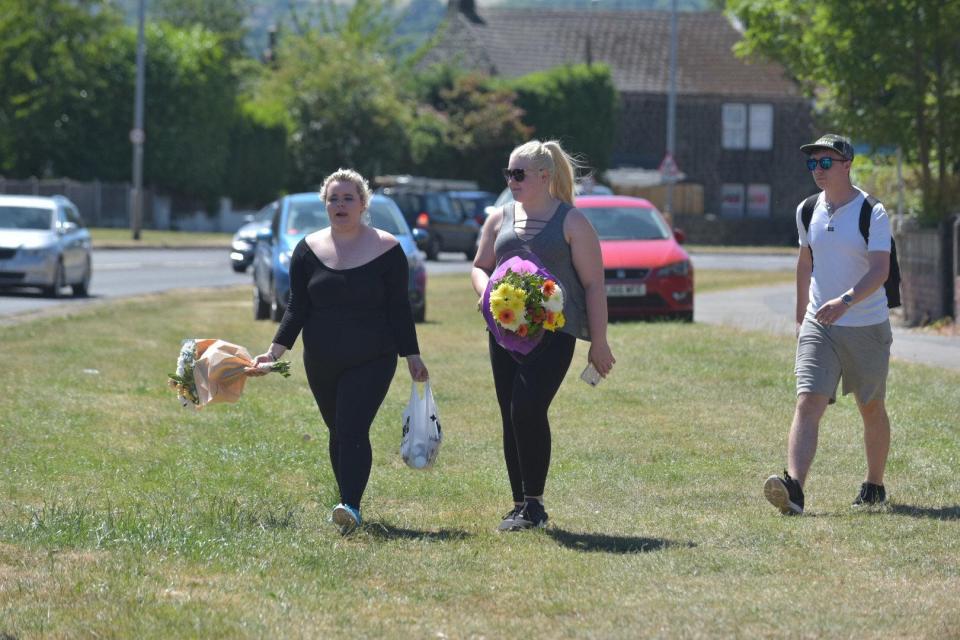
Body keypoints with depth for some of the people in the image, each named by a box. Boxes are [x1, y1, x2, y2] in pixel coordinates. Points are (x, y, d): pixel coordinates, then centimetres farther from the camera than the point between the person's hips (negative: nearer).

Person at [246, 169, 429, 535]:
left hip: (372, 360, -4)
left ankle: (350, 507, -27)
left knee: (353, 430, -18)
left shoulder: (385, 249, -1)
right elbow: (297, 308, 6)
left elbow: (399, 308, 2)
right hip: (322, 363, 4)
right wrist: (275, 350, -5)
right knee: (338, 432, 11)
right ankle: (349, 503, 23)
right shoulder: (308, 250, 6)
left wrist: (412, 356, 0)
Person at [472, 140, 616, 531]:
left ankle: (534, 505, -10)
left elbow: (593, 284, -2)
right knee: (512, 418, 6)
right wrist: (485, 289, -2)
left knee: (528, 409, -18)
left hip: (553, 331, -6)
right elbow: (480, 266, 23)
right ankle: (520, 504, 14)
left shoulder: (571, 222, -1)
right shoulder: (499, 220, 14)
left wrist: (599, 342, -6)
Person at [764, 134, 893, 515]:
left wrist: (845, 301, -34)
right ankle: (794, 488, -28)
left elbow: (880, 270, -20)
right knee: (808, 402, -14)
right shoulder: (807, 211, 6)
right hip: (819, 327, 3)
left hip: (867, 326, -3)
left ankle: (874, 487, 29)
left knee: (872, 409, 11)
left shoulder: (872, 212, -10)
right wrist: (801, 316, 22)